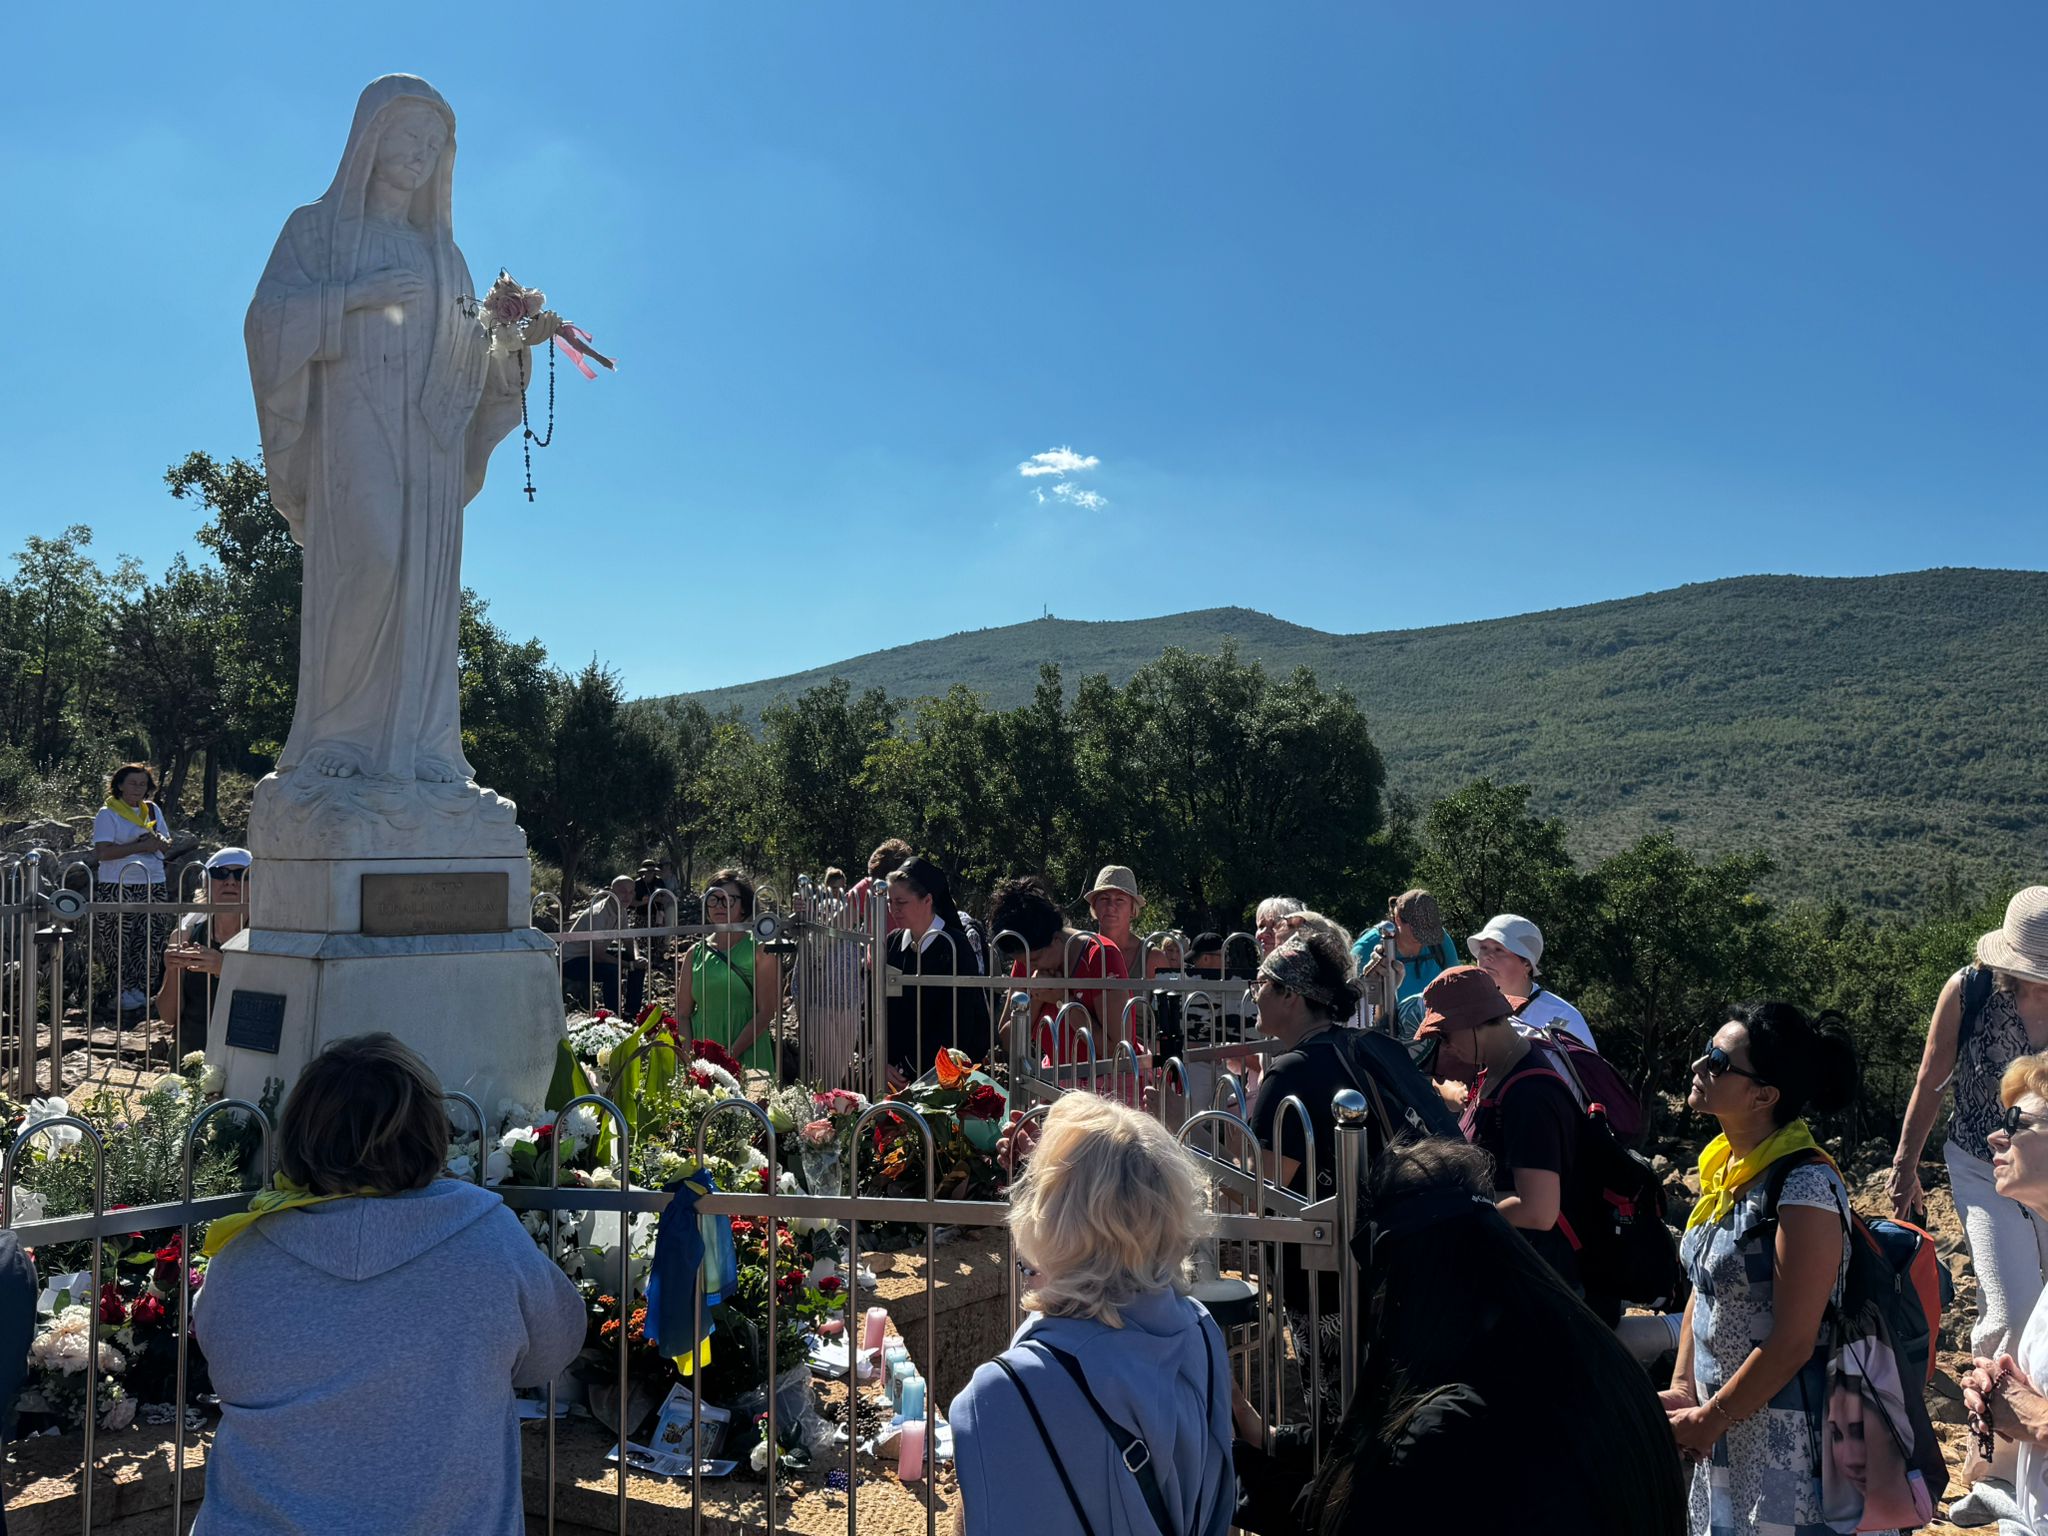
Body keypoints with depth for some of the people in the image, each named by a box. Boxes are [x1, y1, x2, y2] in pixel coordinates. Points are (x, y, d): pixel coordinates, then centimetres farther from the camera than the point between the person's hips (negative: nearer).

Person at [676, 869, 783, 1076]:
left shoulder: (760, 950, -2)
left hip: (747, 1059, -3)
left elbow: (766, 1012, -8)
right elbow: (682, 1014, 9)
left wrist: (730, 1055, -16)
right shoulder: (695, 954, 9)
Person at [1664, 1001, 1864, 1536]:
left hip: (1784, 1433, -8)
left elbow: (1792, 1343, -22)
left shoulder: (1804, 1187, -23)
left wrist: (1707, 1421, -14)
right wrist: (1682, 1389, 2)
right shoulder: (1727, 1165, 2)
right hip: (1724, 1419, 8)